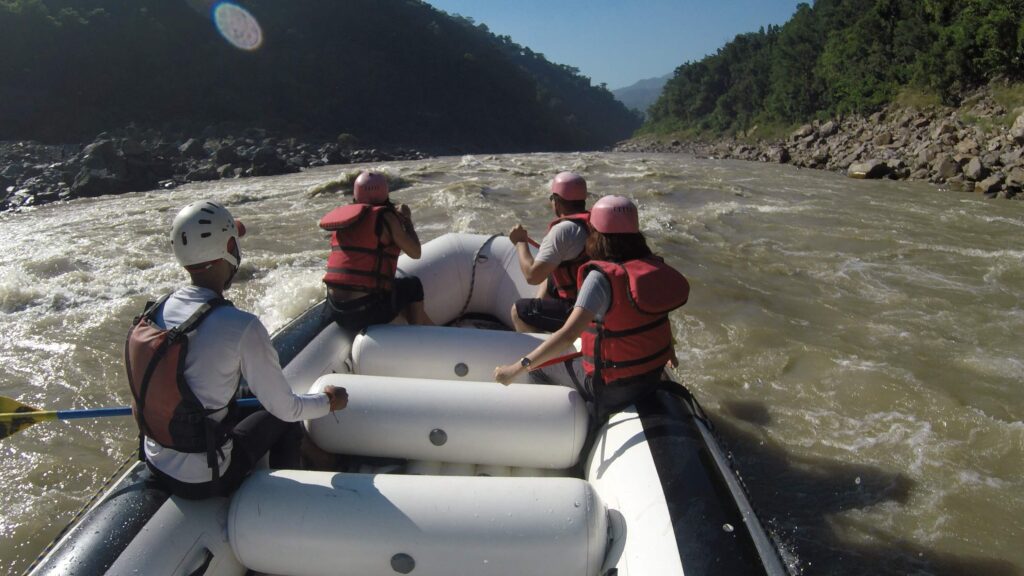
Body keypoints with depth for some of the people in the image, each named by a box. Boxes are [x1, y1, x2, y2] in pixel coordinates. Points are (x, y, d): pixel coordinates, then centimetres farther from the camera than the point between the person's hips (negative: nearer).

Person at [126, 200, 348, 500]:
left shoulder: (154, 312, -6)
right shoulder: (241, 327, -26)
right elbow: (288, 409, -18)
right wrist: (329, 401, 2)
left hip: (156, 466, 6)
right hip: (205, 479, -6)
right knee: (283, 422, 15)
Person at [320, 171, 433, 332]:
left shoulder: (344, 215, 10)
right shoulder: (385, 217, -10)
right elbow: (415, 253, -3)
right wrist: (407, 220, 12)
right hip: (366, 312, -7)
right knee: (413, 285, 19)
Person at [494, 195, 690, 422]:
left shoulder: (601, 277, -24)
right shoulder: (652, 265, -4)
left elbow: (568, 334, -33)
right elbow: (660, 314, 11)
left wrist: (519, 367, -32)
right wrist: (670, 350, 29)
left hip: (615, 385, -7)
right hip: (654, 373, 7)